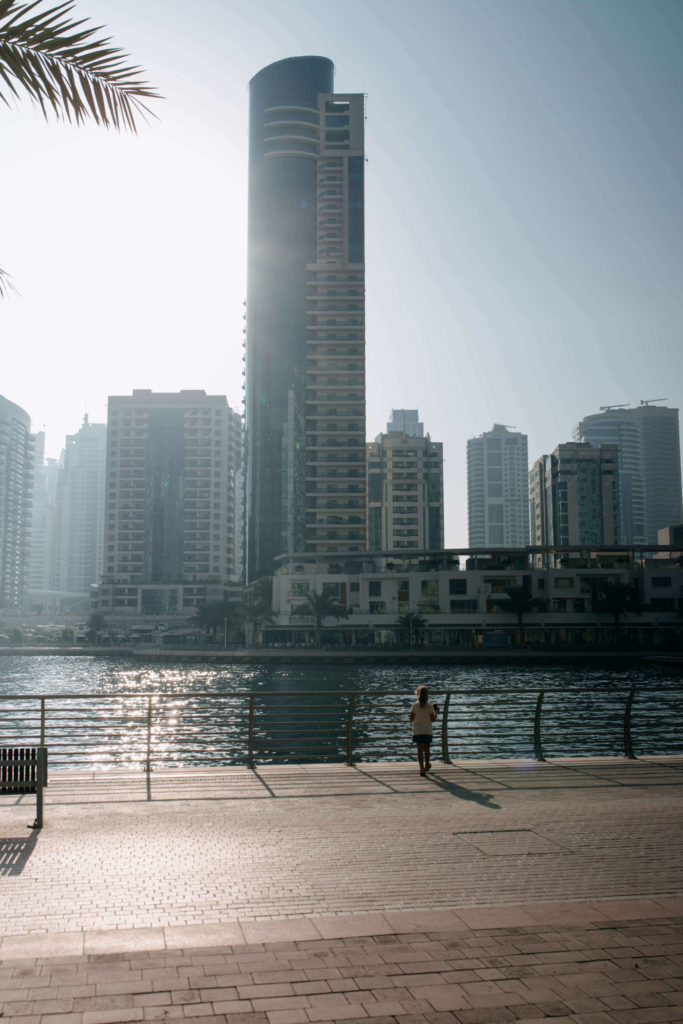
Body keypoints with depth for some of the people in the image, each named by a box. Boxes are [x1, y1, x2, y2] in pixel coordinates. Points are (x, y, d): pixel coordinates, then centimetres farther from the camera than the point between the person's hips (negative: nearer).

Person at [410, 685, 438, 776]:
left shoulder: (414, 706, -6)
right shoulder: (430, 706, -5)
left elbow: (411, 719, -3)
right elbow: (432, 719, -3)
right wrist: (436, 712, 14)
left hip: (417, 731, -1)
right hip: (427, 731, 1)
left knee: (420, 749, 1)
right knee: (426, 748, 20)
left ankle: (422, 768, -6)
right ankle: (426, 765, 35)